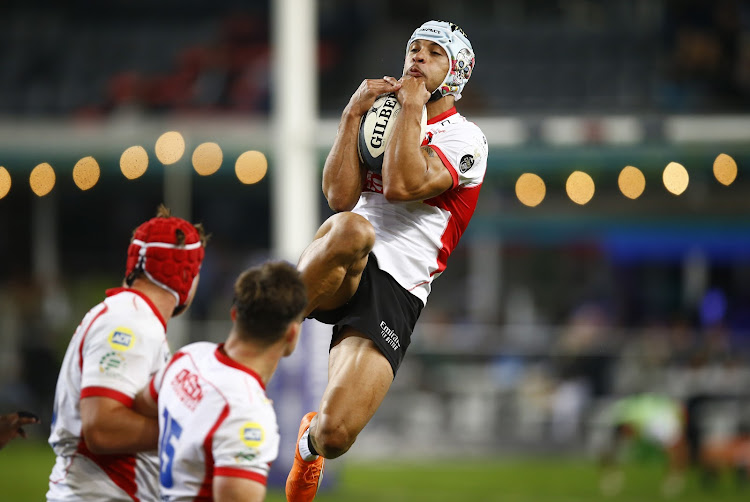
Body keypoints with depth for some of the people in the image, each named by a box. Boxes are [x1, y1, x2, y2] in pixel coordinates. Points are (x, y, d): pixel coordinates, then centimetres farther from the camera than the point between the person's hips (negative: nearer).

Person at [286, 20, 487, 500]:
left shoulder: (464, 140, 4)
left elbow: (402, 186, -15)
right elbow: (341, 196, 5)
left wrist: (412, 107, -4)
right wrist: (353, 114, 2)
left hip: (393, 293, -2)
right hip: (336, 277, 2)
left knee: (336, 434, -14)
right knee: (352, 228, -39)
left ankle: (310, 443, 27)